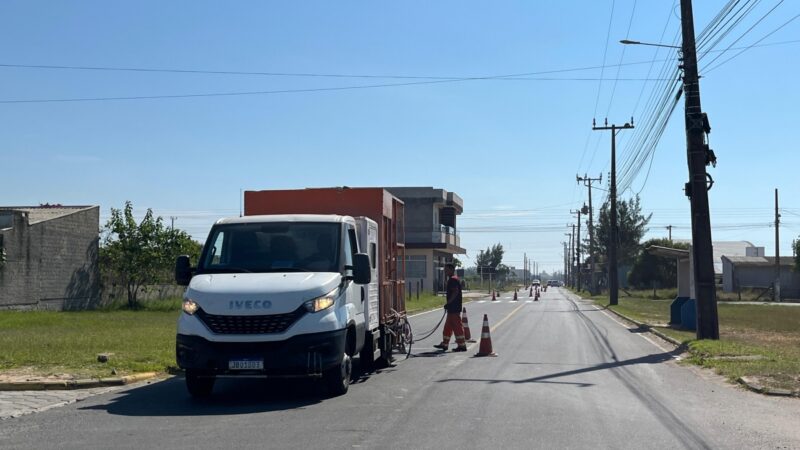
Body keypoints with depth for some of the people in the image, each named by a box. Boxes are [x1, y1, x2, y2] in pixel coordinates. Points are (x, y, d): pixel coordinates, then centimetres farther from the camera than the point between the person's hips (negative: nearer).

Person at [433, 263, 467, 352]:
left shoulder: (453, 279, -15)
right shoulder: (452, 279, 18)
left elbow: (455, 292, -24)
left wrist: (448, 303, -21)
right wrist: (448, 304, 20)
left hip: (454, 308, -11)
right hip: (452, 308, 11)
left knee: (457, 326, -7)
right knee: (448, 325, 15)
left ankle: (462, 345, -4)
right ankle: (445, 344, 22)